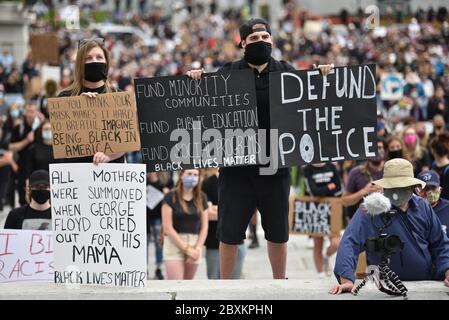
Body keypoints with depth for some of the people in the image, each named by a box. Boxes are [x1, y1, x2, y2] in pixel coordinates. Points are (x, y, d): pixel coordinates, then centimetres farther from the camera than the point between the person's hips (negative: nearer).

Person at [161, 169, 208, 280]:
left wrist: (197, 249, -5)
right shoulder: (171, 197, -4)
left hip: (195, 245, 4)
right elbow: (167, 227, -8)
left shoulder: (201, 198, 8)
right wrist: (186, 249, -10)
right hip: (174, 243, -4)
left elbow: (204, 227, 9)